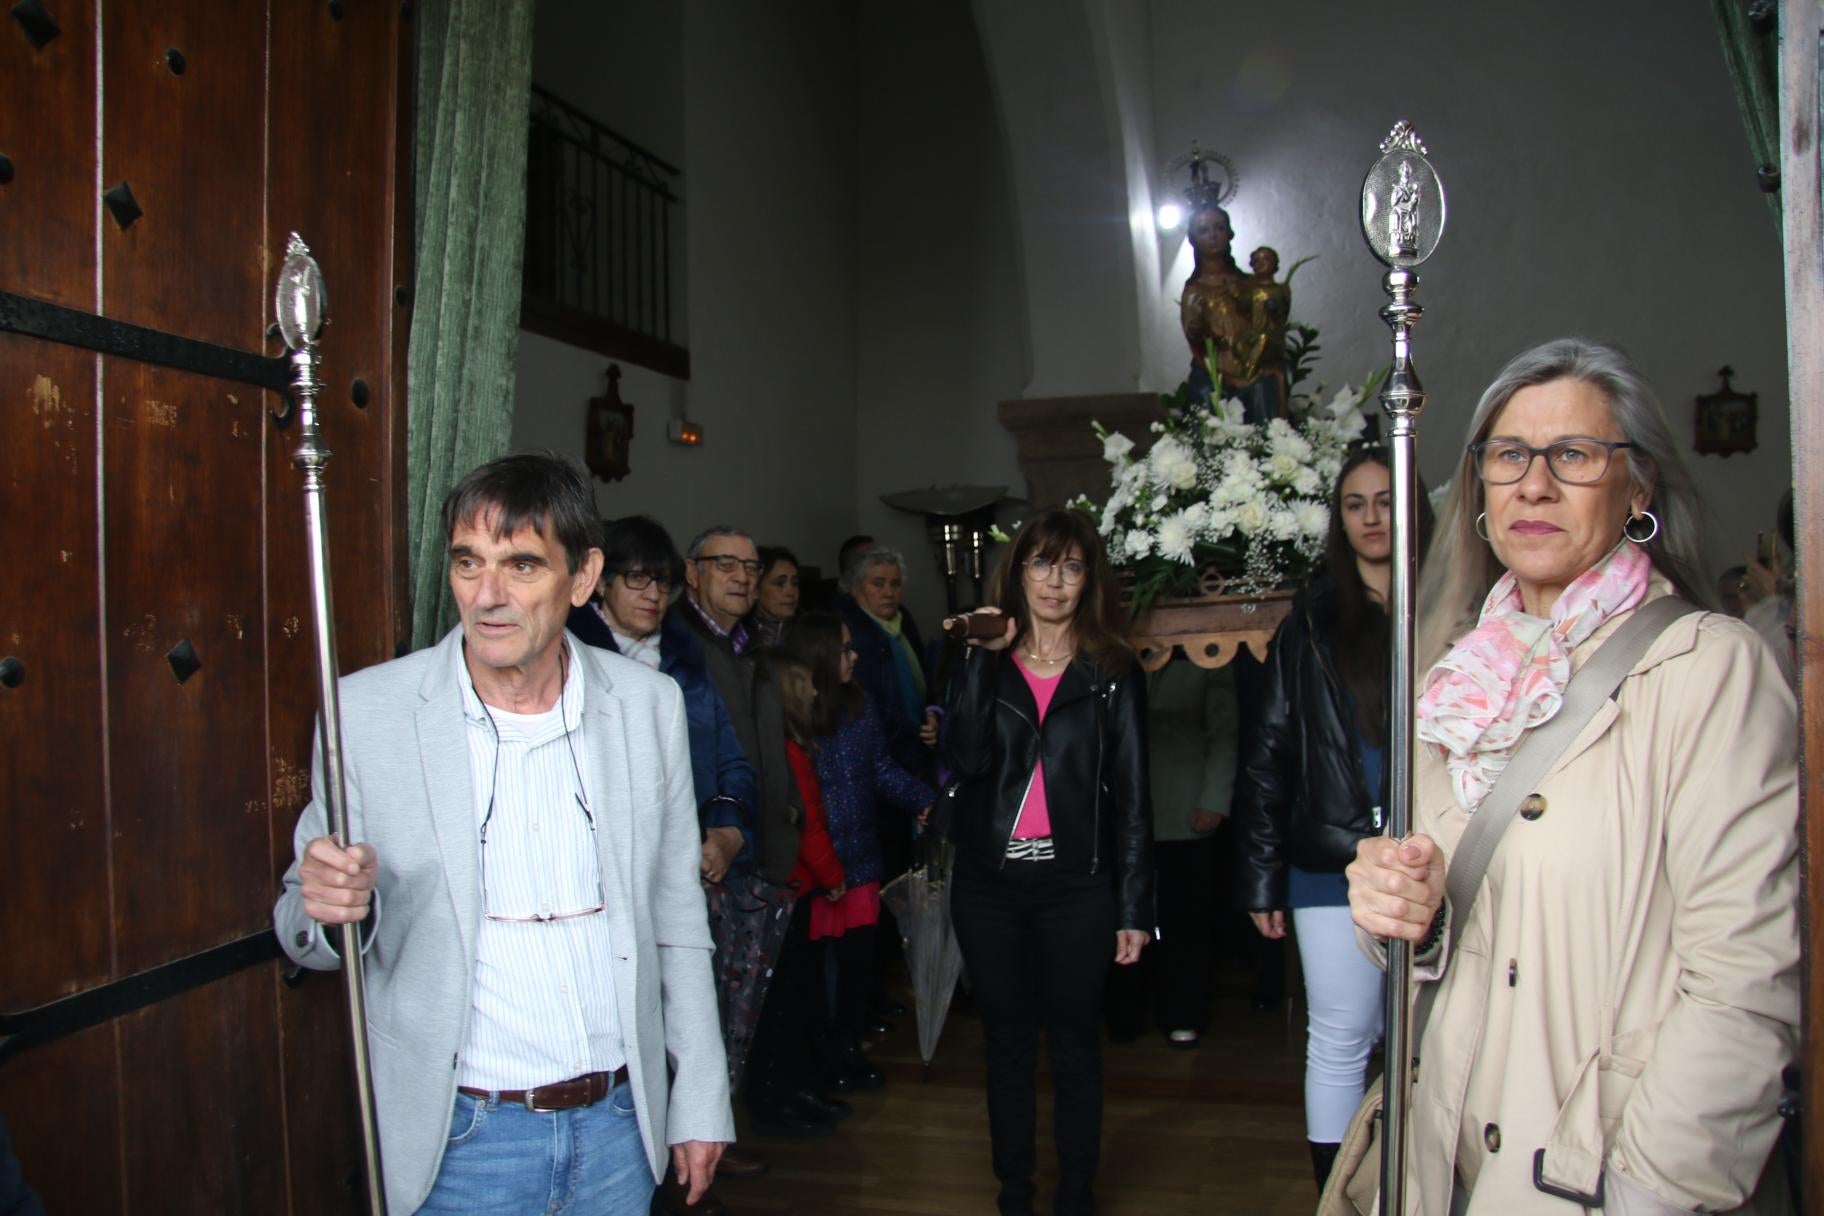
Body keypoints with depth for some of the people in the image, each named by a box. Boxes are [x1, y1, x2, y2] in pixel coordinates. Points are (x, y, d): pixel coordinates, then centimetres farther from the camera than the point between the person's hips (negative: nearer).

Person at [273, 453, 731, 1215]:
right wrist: (327, 905, -25)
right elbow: (307, 932, -2)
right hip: (459, 1139, -2)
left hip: (618, 1124, 2)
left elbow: (677, 920, 4)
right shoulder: (367, 712, -9)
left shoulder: (649, 705, -3)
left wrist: (699, 1102, 6)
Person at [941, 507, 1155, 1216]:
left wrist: (1135, 908, -3)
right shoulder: (980, 662, 6)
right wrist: (986, 657, -14)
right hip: (989, 886, 1)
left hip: (1077, 889, -1)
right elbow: (965, 759, -12)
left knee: (1075, 1048, 8)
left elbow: (1132, 797, 1)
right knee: (1007, 1044, 12)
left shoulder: (1114, 674, 3)